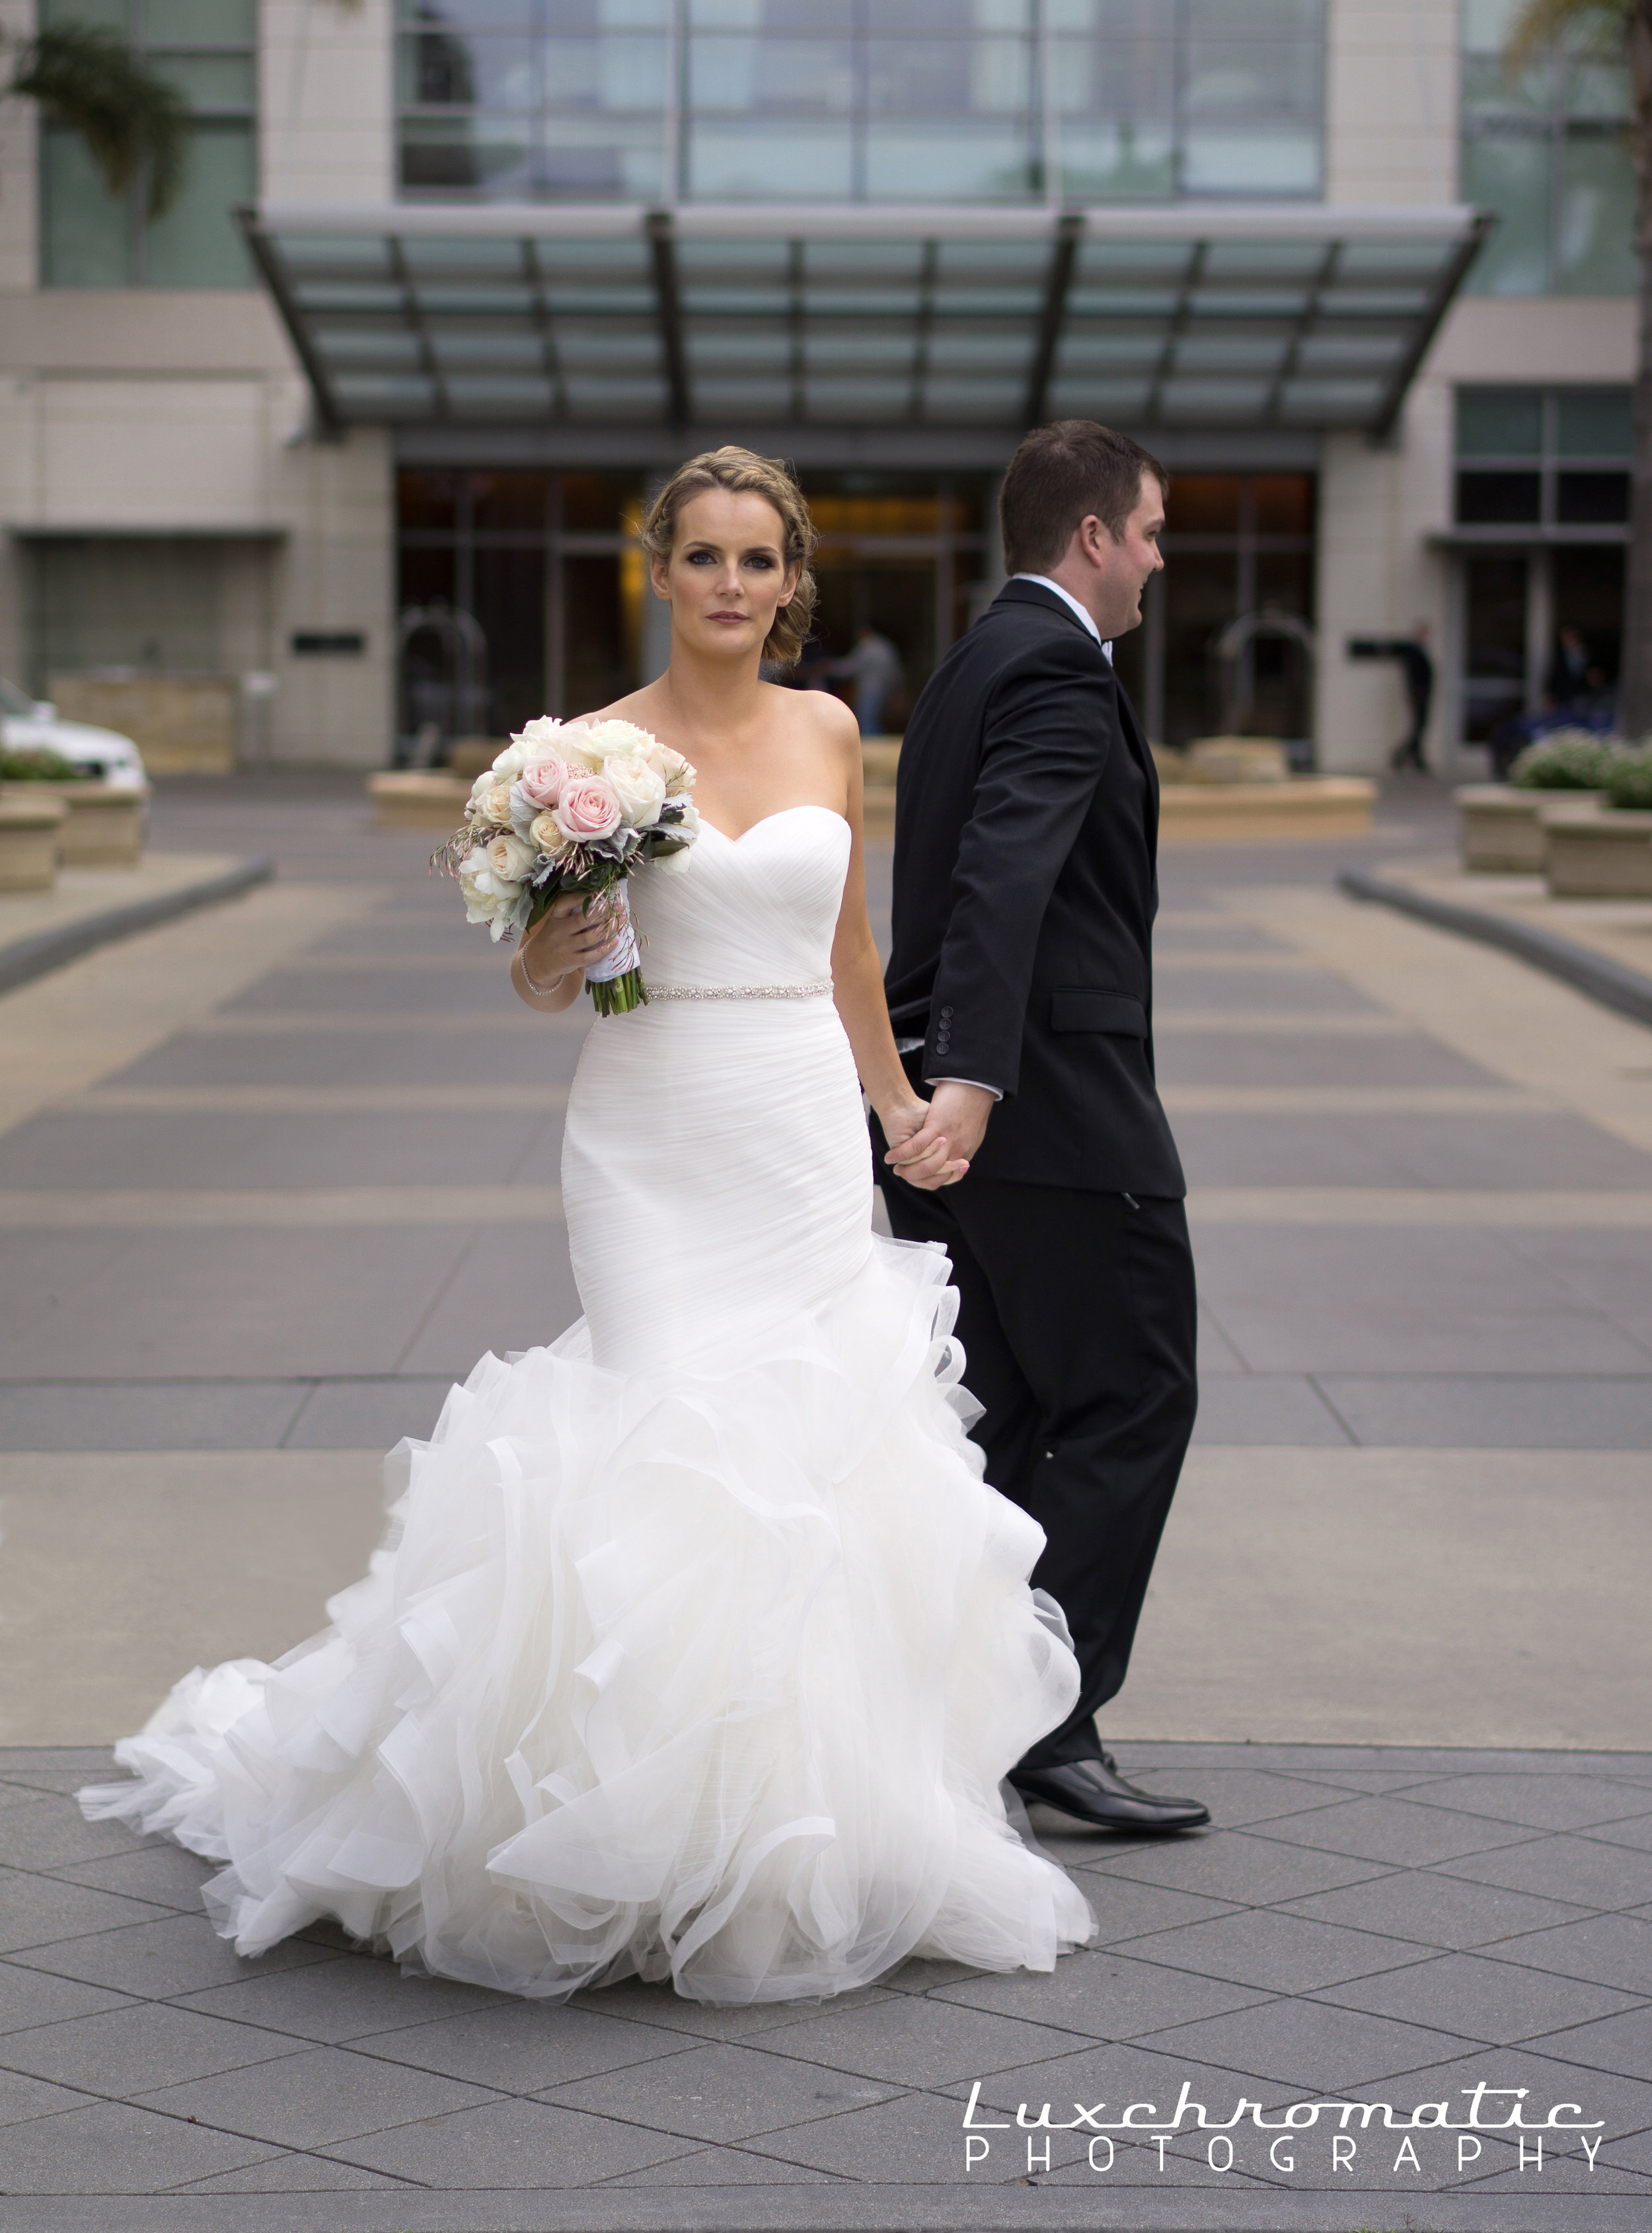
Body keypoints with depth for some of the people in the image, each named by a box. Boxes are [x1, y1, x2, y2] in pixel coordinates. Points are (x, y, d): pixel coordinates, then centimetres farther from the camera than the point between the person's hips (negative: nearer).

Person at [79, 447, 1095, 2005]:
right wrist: (555, 956, -20)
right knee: (675, 1450, -12)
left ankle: (805, 1822, 14)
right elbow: (538, 982, 2)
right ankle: (665, 1832, 1)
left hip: (808, 1137, 4)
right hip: (656, 1141, -4)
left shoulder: (828, 733, 9)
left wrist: (898, 1105, 22)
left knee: (813, 1454, 1)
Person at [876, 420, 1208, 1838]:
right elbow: (1004, 877, -27)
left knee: (994, 1415, 12)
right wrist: (971, 1074, -36)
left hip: (954, 1111, 10)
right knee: (1132, 1401, -3)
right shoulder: (1060, 672, -13)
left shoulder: (970, 668, 18)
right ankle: (1047, 1719, -4)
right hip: (1056, 1108, -10)